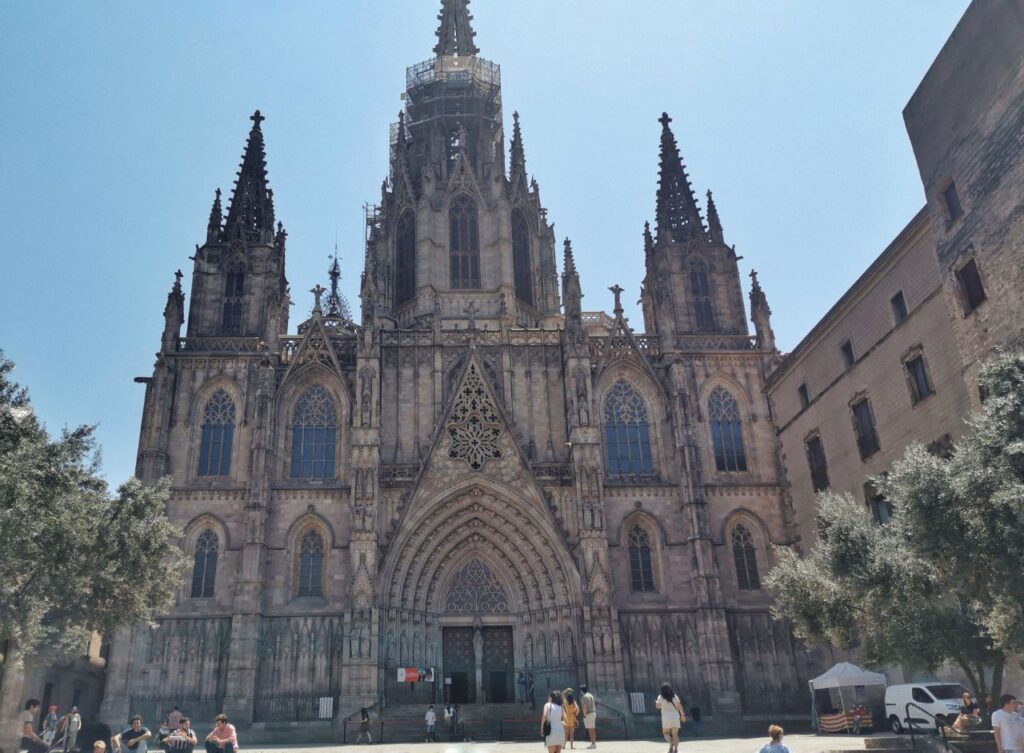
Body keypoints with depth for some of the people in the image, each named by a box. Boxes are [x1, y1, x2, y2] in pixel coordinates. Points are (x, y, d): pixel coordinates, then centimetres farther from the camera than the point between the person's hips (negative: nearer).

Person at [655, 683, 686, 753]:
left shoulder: (661, 697, -3)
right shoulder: (674, 696, 5)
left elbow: (658, 706, -4)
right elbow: (679, 706, 4)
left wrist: (656, 702, 17)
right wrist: (682, 715, 12)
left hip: (666, 718, -3)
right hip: (675, 717, 3)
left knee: (665, 732, 11)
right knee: (675, 734, 8)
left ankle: (671, 743, -15)